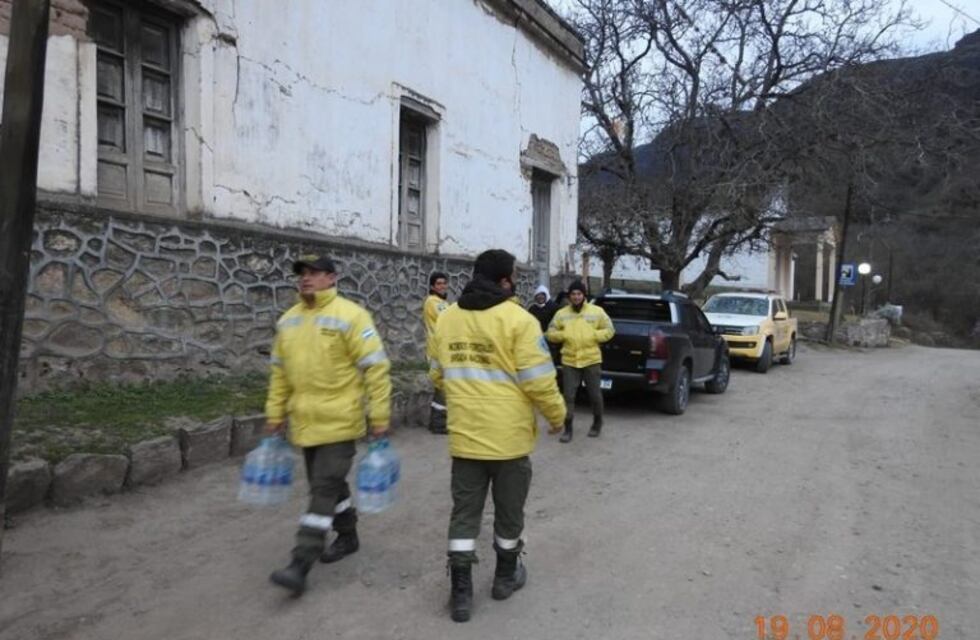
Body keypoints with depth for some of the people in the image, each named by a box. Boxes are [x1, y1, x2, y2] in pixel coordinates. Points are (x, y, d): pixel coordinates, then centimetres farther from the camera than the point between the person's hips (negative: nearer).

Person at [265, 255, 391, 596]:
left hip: (339, 421, -7)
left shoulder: (349, 316, -13)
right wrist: (275, 414, 15)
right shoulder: (288, 320, 8)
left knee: (324, 489, -5)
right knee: (330, 484, 18)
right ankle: (347, 536, 38)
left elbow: (376, 368, -14)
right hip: (304, 422, 7)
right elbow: (279, 372, 16)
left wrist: (379, 417, -14)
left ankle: (301, 565, -1)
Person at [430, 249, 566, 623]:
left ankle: (460, 592, 14)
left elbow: (438, 375, 13)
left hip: (464, 436, 4)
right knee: (508, 512, 15)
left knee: (464, 513, 12)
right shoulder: (518, 319, -13)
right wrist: (557, 414, 2)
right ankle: (506, 577, 33)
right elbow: (538, 380, -15)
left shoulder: (447, 318, 4)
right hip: (509, 436, -4)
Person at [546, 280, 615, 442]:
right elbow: (551, 333, 9)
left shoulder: (597, 311, 1)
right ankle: (568, 429, 10)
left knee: (595, 394, 9)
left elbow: (609, 330, 4)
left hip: (591, 360, -1)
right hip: (569, 361, 1)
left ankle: (597, 423, 32)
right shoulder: (561, 313, 5)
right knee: (568, 396, 0)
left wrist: (593, 335, -11)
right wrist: (563, 335, -10)